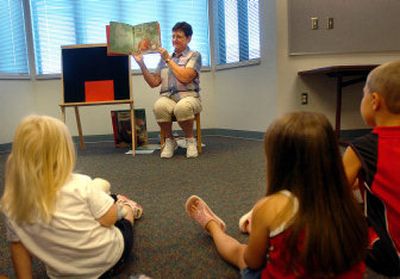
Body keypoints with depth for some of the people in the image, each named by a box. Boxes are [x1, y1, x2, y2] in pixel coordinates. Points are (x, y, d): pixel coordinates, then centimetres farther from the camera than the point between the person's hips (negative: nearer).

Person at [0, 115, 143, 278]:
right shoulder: (80, 185, -29)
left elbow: (18, 248, -5)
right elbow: (110, 219, -20)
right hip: (110, 258, -3)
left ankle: (124, 208, 50)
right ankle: (128, 209, 55)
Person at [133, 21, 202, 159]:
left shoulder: (194, 55, 7)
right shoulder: (164, 58, 20)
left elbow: (185, 78, -11)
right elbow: (153, 82, 14)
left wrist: (168, 60, -5)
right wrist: (141, 64, 5)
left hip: (188, 97, -3)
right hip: (167, 97, 3)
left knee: (182, 107, -39)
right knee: (159, 106, -34)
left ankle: (190, 140, -12)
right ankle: (169, 141, -10)